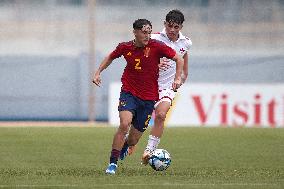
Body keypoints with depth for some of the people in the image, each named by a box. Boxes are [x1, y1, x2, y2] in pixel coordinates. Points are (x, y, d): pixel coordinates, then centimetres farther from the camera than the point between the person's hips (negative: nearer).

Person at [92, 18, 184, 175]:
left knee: (133, 140, 5)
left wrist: (178, 78, -11)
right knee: (125, 124, -27)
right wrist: (98, 72, 11)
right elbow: (111, 57, 19)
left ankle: (123, 149, 43)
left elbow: (179, 59, -1)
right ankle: (112, 163, -17)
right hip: (128, 93, 0)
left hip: (148, 98, 0)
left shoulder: (156, 46, -10)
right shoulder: (125, 47, -3)